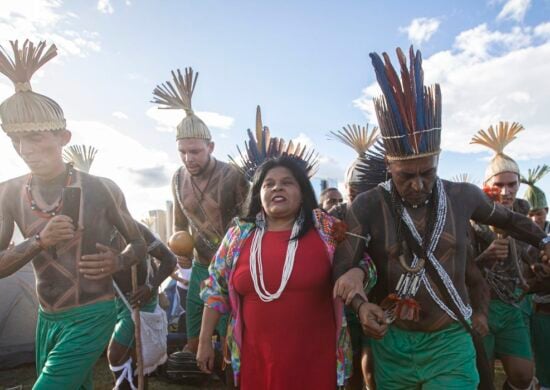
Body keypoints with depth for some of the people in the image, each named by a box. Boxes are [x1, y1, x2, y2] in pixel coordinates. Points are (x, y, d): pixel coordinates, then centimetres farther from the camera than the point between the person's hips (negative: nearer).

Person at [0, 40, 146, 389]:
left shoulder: (101, 189, -12)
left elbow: (138, 244, -1)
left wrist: (118, 262, -22)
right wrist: (38, 242, -21)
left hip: (93, 316, -4)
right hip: (48, 319, 5)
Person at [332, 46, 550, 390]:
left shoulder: (463, 196, -4)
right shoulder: (368, 206, -11)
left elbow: (505, 217, 17)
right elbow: (341, 268, -13)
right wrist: (361, 304, -31)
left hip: (451, 343, 1)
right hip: (392, 344, 0)